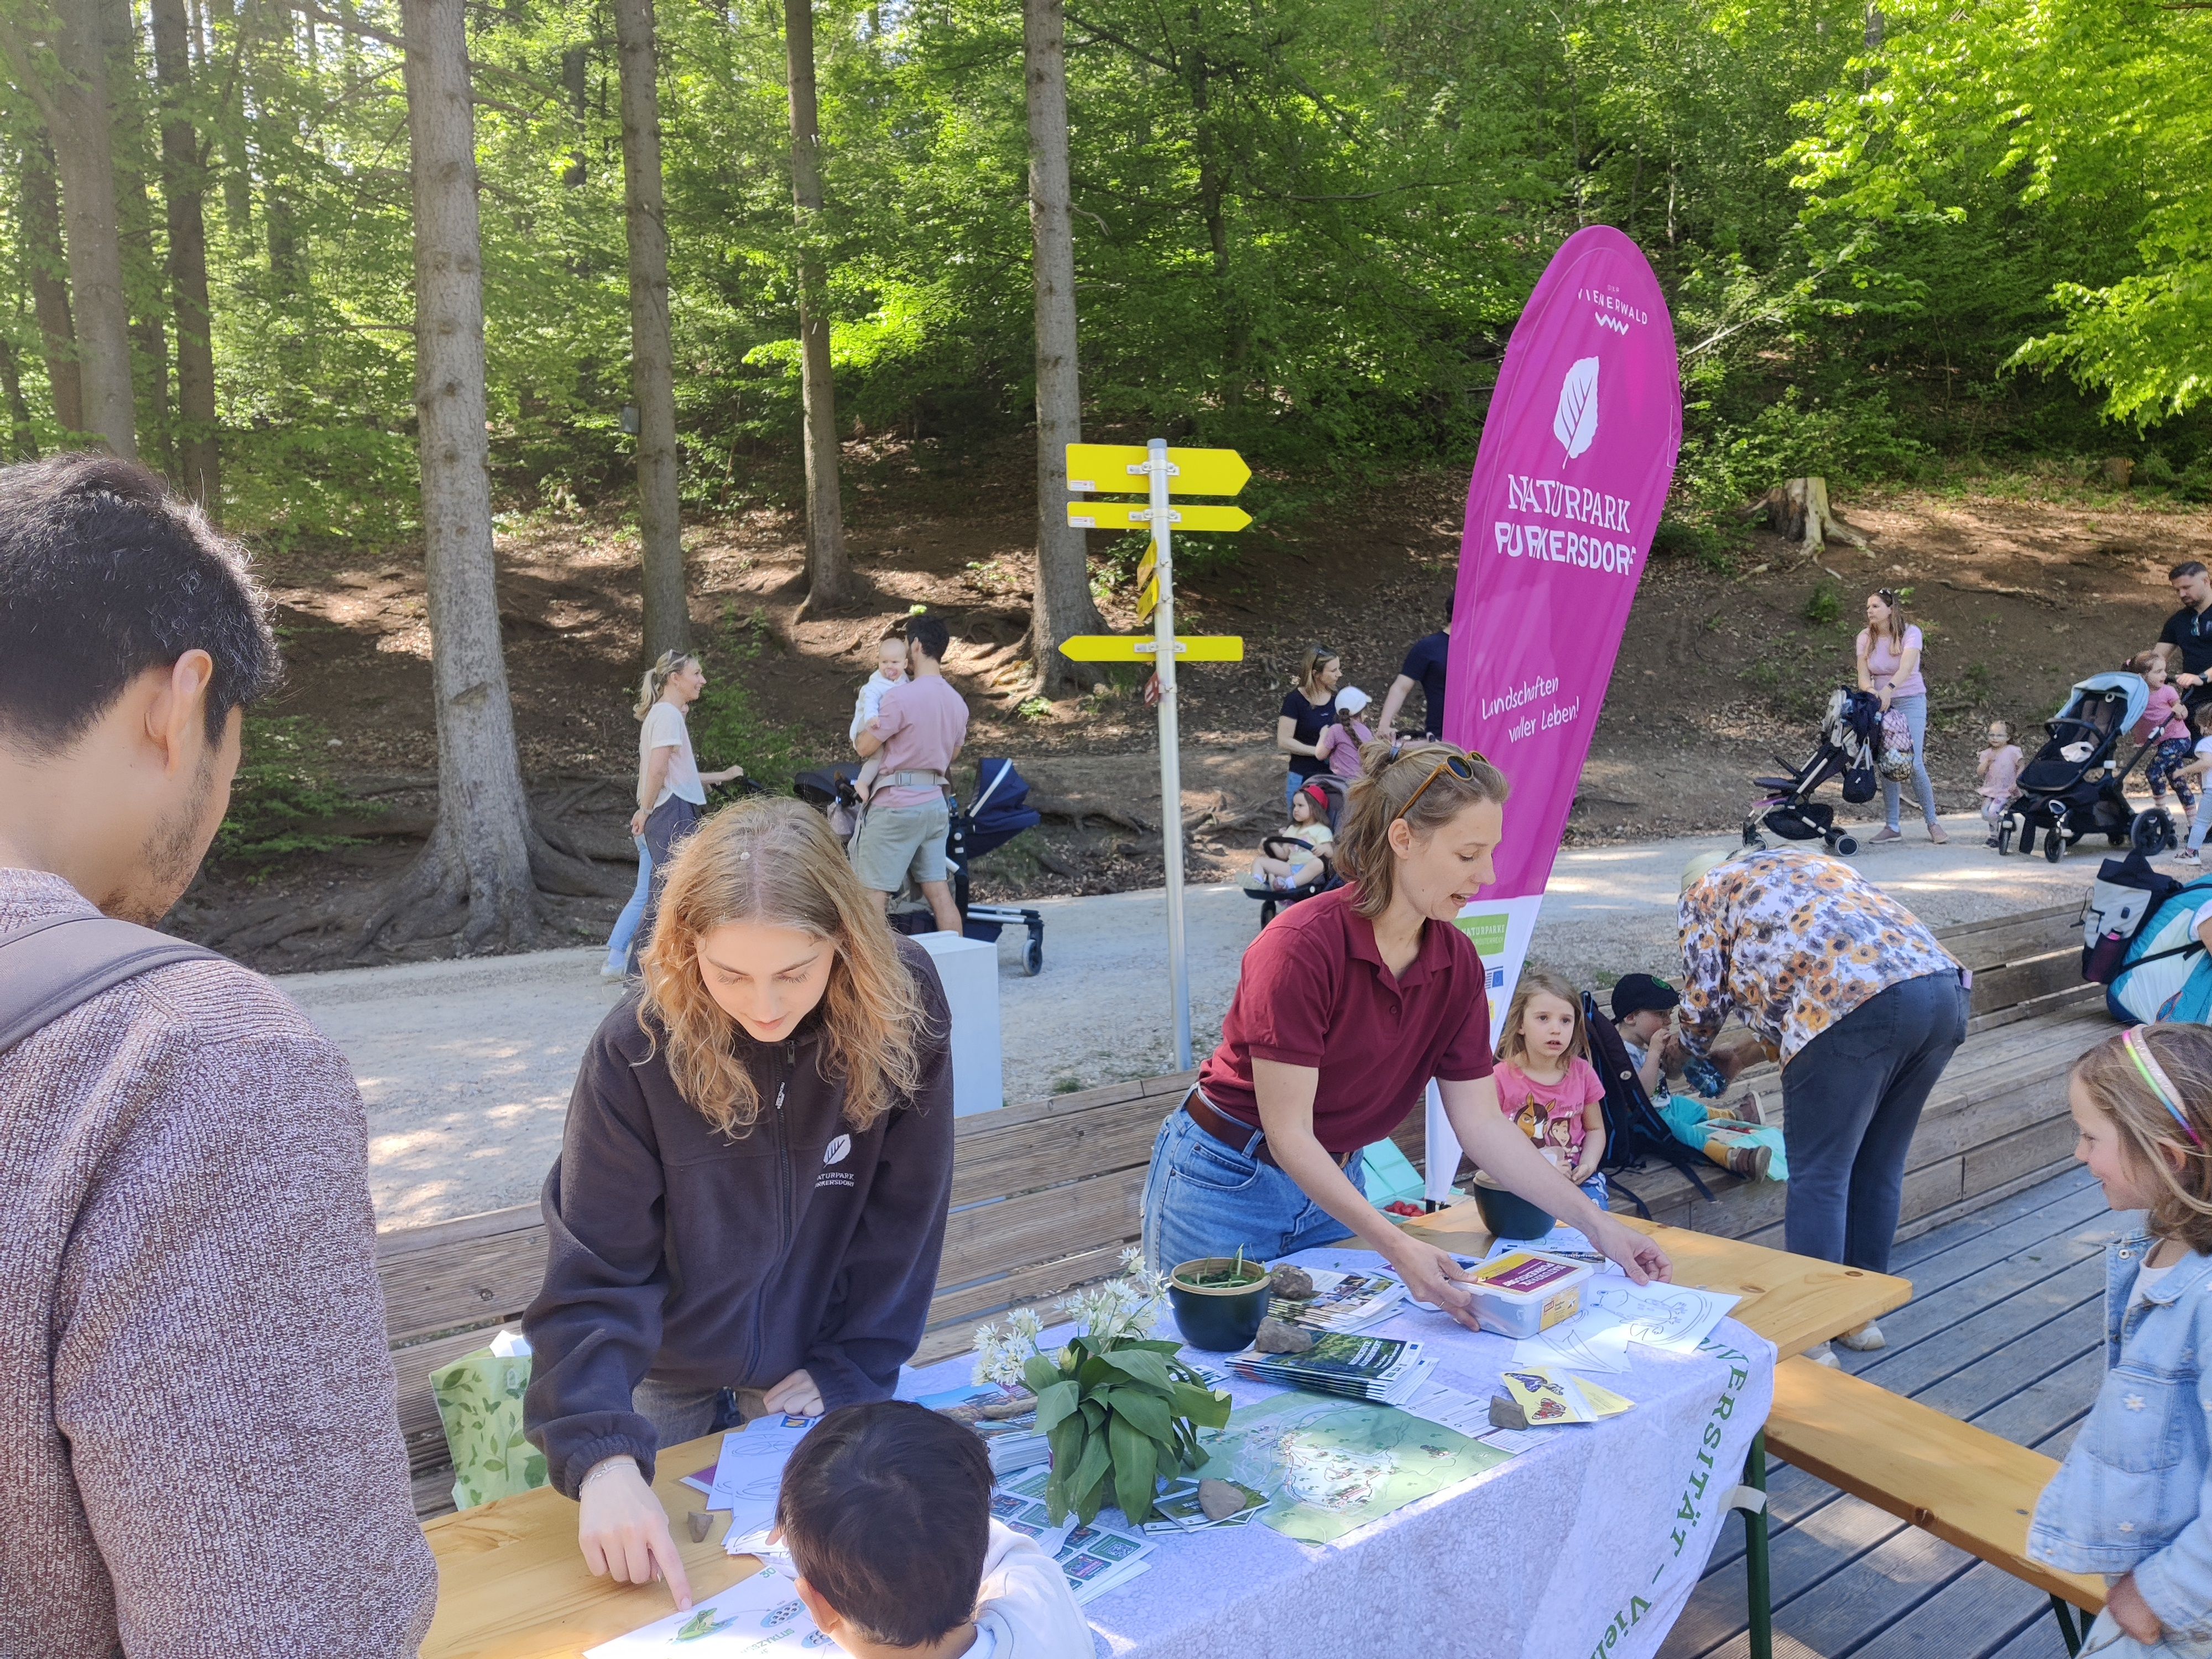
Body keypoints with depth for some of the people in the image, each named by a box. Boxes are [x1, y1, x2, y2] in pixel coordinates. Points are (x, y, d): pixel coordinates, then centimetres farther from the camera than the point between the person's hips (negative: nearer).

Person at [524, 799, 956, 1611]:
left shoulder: (902, 1007, -24)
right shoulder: (638, 1048, -28)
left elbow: (903, 1218, -12)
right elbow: (594, 1271, -25)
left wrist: (850, 1370, -9)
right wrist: (605, 1457, -36)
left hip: (811, 1371, 1)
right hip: (668, 1375, 0)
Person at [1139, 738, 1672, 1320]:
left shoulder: (1458, 962, -7)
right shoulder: (1299, 947, -27)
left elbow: (1483, 1124, -2)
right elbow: (1288, 1134, -25)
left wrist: (1598, 1226, -8)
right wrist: (1396, 1246, -32)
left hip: (1335, 1186, 6)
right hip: (1225, 1186, -6)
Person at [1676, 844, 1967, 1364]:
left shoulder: (1706, 891, 19)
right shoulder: (1808, 862, 38)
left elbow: (1705, 996, 14)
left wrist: (1692, 1050, 35)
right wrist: (1760, 1045, 46)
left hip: (1858, 1004, -7)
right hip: (1944, 986, 7)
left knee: (1819, 1177, 2)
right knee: (1878, 1166, 19)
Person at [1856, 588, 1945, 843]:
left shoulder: (1910, 633, -8)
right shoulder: (1866, 638, 3)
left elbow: (1906, 667, -25)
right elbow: (1863, 676, -4)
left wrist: (1888, 690, -43)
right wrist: (1872, 692, -27)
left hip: (1910, 701, -4)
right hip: (1881, 704, 4)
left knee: (1913, 764, -11)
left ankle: (1933, 823, 0)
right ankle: (1891, 825, 5)